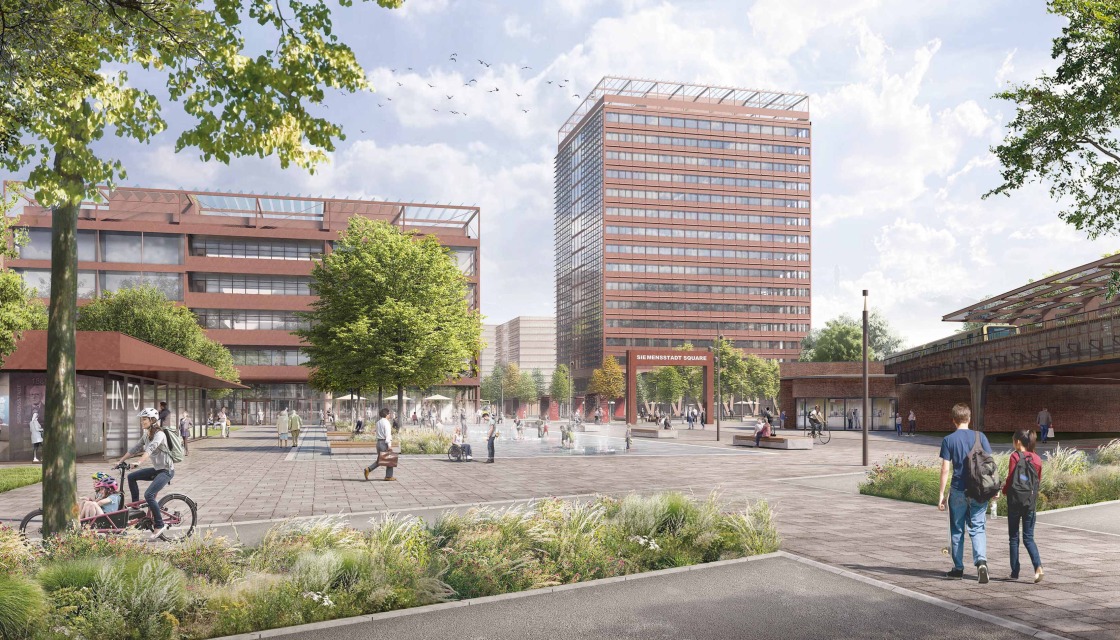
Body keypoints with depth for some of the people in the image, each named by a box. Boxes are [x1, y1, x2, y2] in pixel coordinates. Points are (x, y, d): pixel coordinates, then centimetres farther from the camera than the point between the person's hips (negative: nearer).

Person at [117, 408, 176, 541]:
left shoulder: (159, 434, -19)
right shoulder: (146, 435, 9)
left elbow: (150, 449, -34)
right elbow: (135, 449, 15)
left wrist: (138, 463, -46)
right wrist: (121, 461, 12)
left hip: (166, 470, -9)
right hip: (156, 469, 9)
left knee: (149, 495, -20)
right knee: (131, 477, 5)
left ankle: (159, 526, -11)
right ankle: (135, 504, 18)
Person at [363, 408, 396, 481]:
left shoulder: (378, 422, 13)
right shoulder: (386, 422, -13)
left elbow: (379, 433, 15)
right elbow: (387, 434, -19)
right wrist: (389, 445, -21)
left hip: (379, 442, 8)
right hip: (385, 443, -8)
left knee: (379, 460, 15)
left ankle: (368, 469, 0)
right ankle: (388, 476, 8)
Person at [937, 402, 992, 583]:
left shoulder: (948, 440, -5)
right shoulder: (980, 437, 0)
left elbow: (945, 469, -7)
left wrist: (941, 494, -2)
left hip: (958, 491, -1)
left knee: (957, 530, 11)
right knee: (978, 528, 6)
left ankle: (958, 568, 17)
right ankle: (981, 560, -17)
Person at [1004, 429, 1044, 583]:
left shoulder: (1015, 457, -11)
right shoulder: (1037, 459, 4)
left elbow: (1010, 478, -11)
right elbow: (1039, 480, 8)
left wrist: (1005, 491, 8)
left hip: (1015, 501, -4)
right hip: (1031, 502, 4)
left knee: (1013, 537, 7)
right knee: (1029, 537, 9)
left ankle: (1015, 572, 10)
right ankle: (1038, 566, -12)